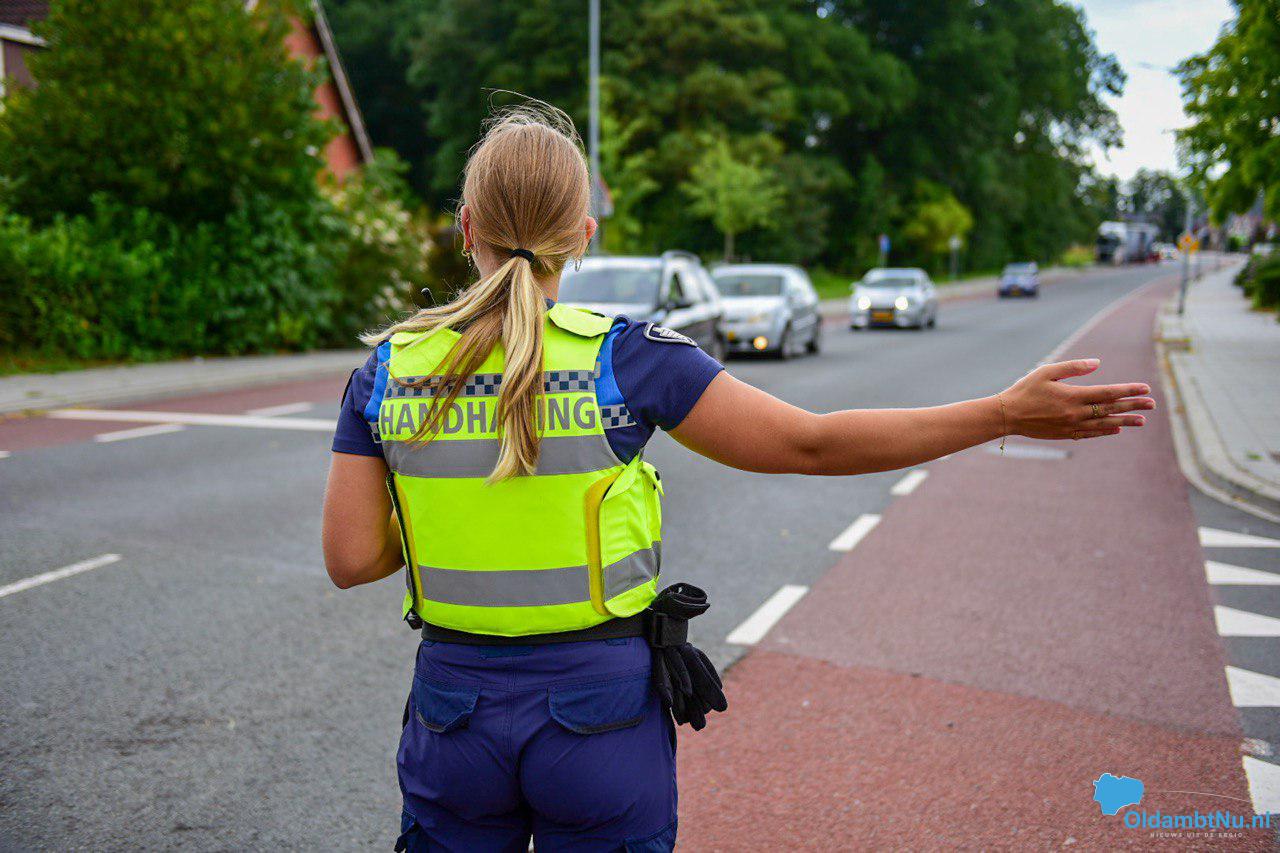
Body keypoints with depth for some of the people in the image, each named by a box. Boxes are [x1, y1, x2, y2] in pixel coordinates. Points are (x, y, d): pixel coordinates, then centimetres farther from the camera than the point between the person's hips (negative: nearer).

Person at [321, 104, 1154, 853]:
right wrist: (1006, 413, -8)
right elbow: (811, 444, -15)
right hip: (602, 714, -2)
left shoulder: (387, 369, -7)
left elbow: (352, 559, -6)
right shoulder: (621, 357, -15)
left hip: (455, 713, 2)